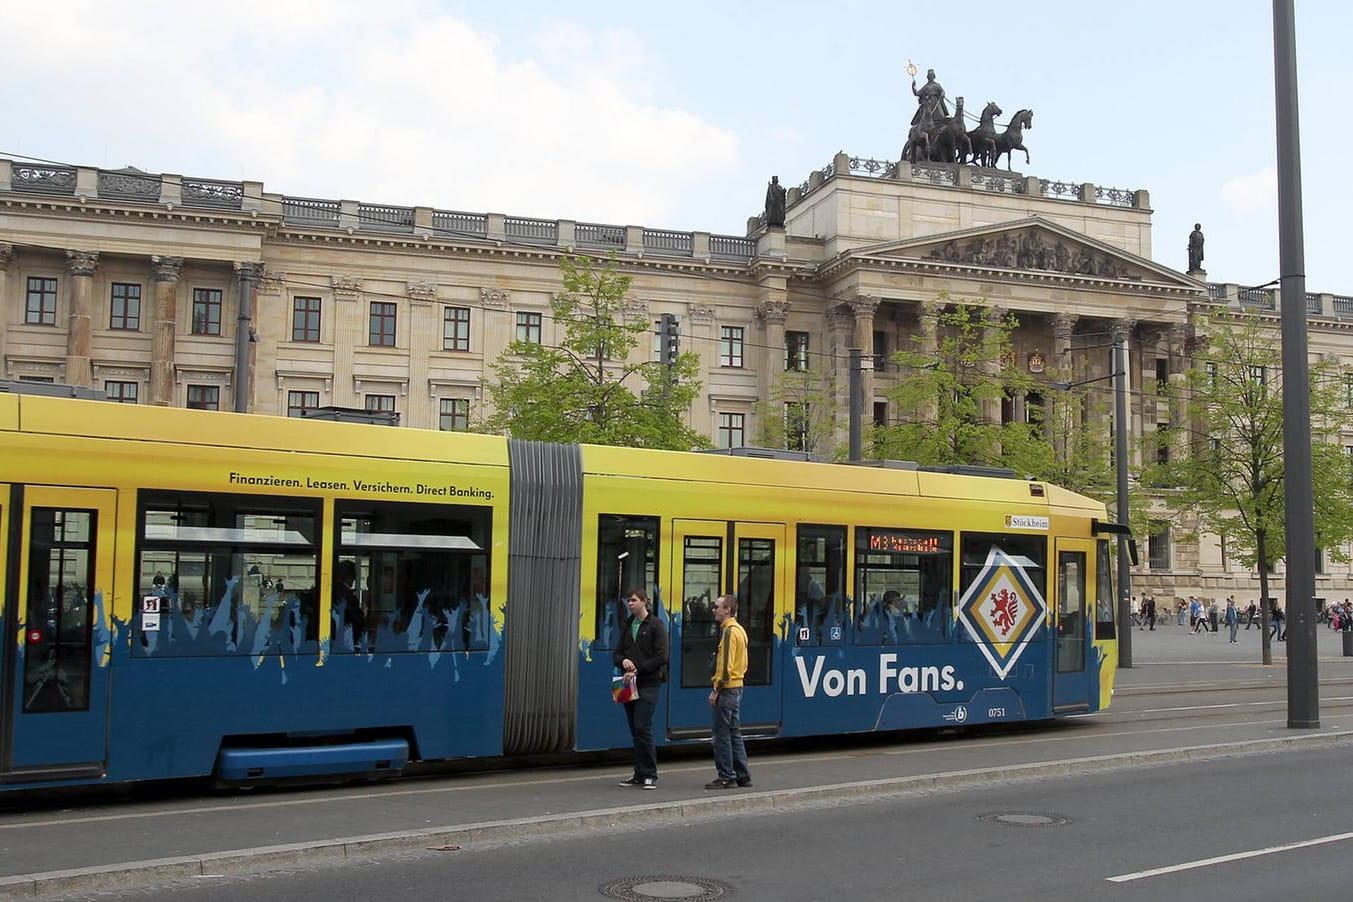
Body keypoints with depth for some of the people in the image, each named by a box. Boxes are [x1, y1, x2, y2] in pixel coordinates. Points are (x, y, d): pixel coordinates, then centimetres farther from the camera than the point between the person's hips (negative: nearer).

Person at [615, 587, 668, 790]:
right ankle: (639, 774, 15)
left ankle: (649, 775, -5)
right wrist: (623, 661, -7)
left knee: (642, 728, -12)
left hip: (648, 684, -6)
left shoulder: (656, 625, -4)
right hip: (630, 684, 6)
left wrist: (638, 669, -15)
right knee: (635, 730, 8)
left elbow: (661, 657, -11)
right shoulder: (627, 626, 16)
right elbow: (616, 654, 16)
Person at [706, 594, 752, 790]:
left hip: (727, 688, -10)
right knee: (734, 732, 14)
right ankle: (742, 775, 18)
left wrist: (716, 689, -17)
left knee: (722, 734, -4)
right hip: (737, 686, 10)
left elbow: (726, 664, -20)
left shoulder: (729, 631, -15)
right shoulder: (739, 629, 15)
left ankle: (726, 777, -1)